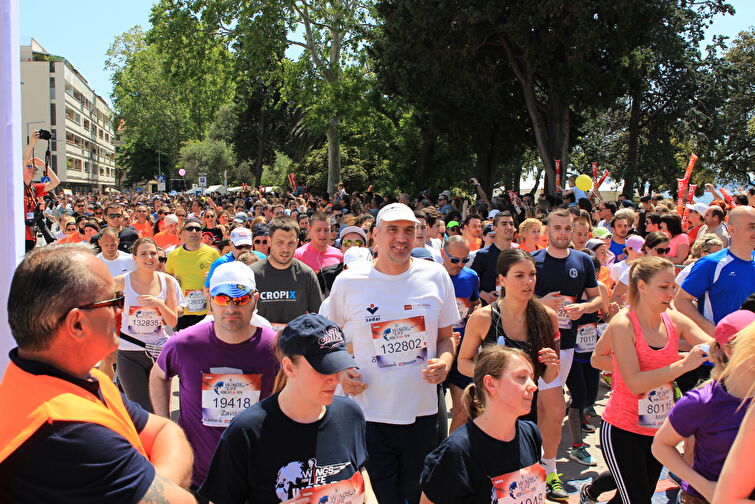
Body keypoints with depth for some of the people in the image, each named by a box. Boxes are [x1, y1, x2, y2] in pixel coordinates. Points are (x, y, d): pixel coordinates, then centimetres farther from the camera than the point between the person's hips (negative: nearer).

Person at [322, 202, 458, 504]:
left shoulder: (436, 276, 0)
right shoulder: (348, 283, -4)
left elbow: (445, 336, 10)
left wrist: (444, 361, -10)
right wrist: (339, 371, -6)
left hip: (423, 413, 2)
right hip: (369, 416, -2)